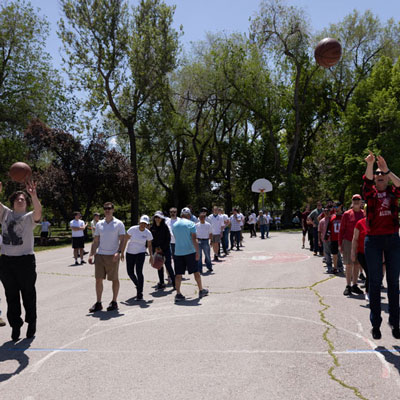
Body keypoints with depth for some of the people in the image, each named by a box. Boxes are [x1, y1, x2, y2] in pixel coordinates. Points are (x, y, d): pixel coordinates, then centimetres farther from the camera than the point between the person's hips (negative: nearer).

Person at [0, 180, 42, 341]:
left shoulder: (30, 217, -2)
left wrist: (33, 195, -40)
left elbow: (38, 210, -23)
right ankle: (15, 325, 22)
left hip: (25, 260, -3)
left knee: (28, 294, 8)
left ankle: (31, 322, 25)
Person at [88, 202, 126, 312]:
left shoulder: (119, 224, -2)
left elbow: (122, 240, -7)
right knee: (98, 279, 4)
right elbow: (96, 241, 14)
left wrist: (119, 252, -21)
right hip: (99, 255, 4)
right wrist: (91, 255, 7)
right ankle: (98, 303, 13)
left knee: (114, 279, 5)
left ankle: (114, 302, 17)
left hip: (112, 256, -4)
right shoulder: (99, 224, 11)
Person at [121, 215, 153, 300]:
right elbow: (125, 240, -7)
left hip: (140, 253, -1)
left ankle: (139, 294, -3)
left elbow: (149, 245, 4)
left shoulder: (148, 233, -8)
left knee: (139, 272, -13)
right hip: (130, 253, 1)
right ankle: (138, 285, 35)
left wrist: (151, 256, -5)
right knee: (130, 272, 5)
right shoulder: (132, 229, -13)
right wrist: (122, 252, -9)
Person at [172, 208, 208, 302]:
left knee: (178, 274, 4)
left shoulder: (174, 225, 9)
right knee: (196, 271, 10)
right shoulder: (191, 224, -6)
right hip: (190, 251, -3)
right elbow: (194, 239, -12)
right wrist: (197, 252, -12)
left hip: (178, 252, 3)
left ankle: (178, 294, 0)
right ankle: (201, 290, 20)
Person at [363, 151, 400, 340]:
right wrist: (370, 165, -33)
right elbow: (367, 183, -16)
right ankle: (375, 324, 7)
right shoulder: (370, 193, 5)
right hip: (373, 240, -1)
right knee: (375, 282, 1)